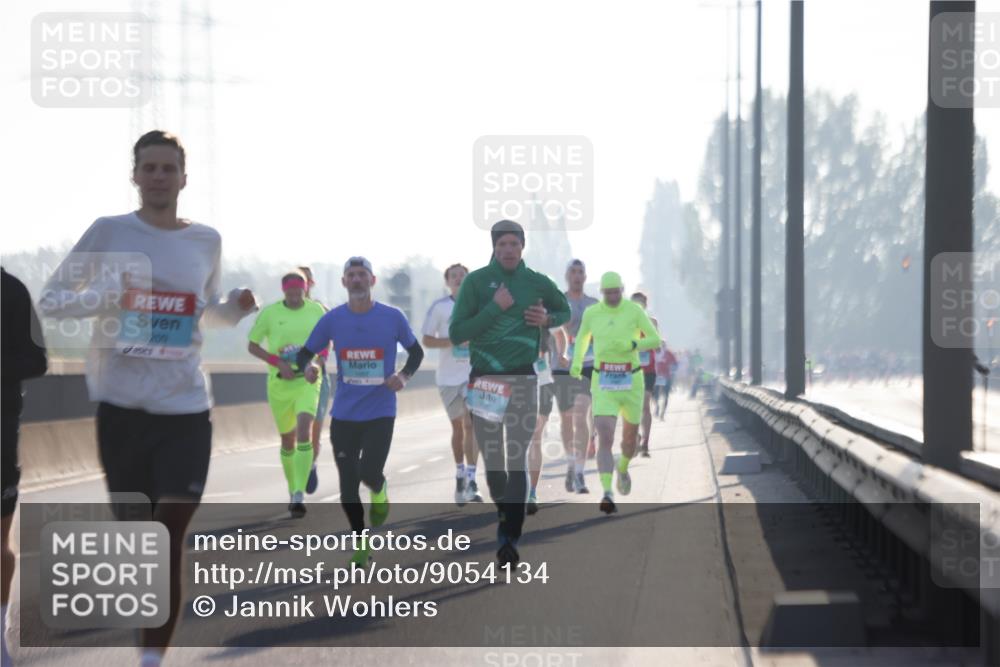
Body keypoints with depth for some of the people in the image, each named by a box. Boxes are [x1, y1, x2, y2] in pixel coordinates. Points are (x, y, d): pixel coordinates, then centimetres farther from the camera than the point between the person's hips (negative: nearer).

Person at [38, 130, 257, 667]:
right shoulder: (108, 233, -2)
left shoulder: (206, 241, 6)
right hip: (122, 407, -1)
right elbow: (50, 300, 1)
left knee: (169, 540, -6)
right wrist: (103, 296, -18)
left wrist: (234, 309, -1)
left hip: (186, 409, 1)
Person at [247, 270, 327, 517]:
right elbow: (252, 345, 2)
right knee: (287, 440, 12)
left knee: (304, 432, -20)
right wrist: (278, 363, -11)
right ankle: (292, 490, 32)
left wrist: (319, 360, -7)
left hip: (307, 381, -1)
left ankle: (299, 495, -23)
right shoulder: (270, 313, -4)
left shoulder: (316, 310, 0)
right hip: (279, 383, 1)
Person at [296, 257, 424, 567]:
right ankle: (361, 544, 20)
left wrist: (404, 376, -9)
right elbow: (306, 353, 8)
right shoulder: (332, 319, 0)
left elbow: (416, 351, 10)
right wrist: (307, 366, -16)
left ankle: (380, 493, 21)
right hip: (344, 414, 2)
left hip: (380, 413, -2)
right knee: (348, 485, 2)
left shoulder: (392, 317, -3)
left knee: (369, 472, -17)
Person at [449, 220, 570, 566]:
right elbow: (456, 333, -9)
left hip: (522, 380, 0)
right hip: (484, 380, 0)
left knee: (517, 460, -8)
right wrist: (495, 308, -17)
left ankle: (510, 539, -11)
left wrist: (548, 319, -1)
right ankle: (504, 517, 34)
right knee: (492, 459, 9)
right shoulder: (476, 281, -3)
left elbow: (566, 311, 22)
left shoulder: (538, 283, 3)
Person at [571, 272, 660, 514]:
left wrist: (631, 344, -21)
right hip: (603, 383, -1)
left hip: (631, 382, 1)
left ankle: (622, 468, 51)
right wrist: (576, 364, 6)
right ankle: (608, 495, -25)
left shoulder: (634, 310, -5)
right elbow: (583, 338, 20)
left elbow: (656, 340, -3)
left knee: (630, 439, 16)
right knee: (604, 438, -19)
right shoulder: (592, 312, 1)